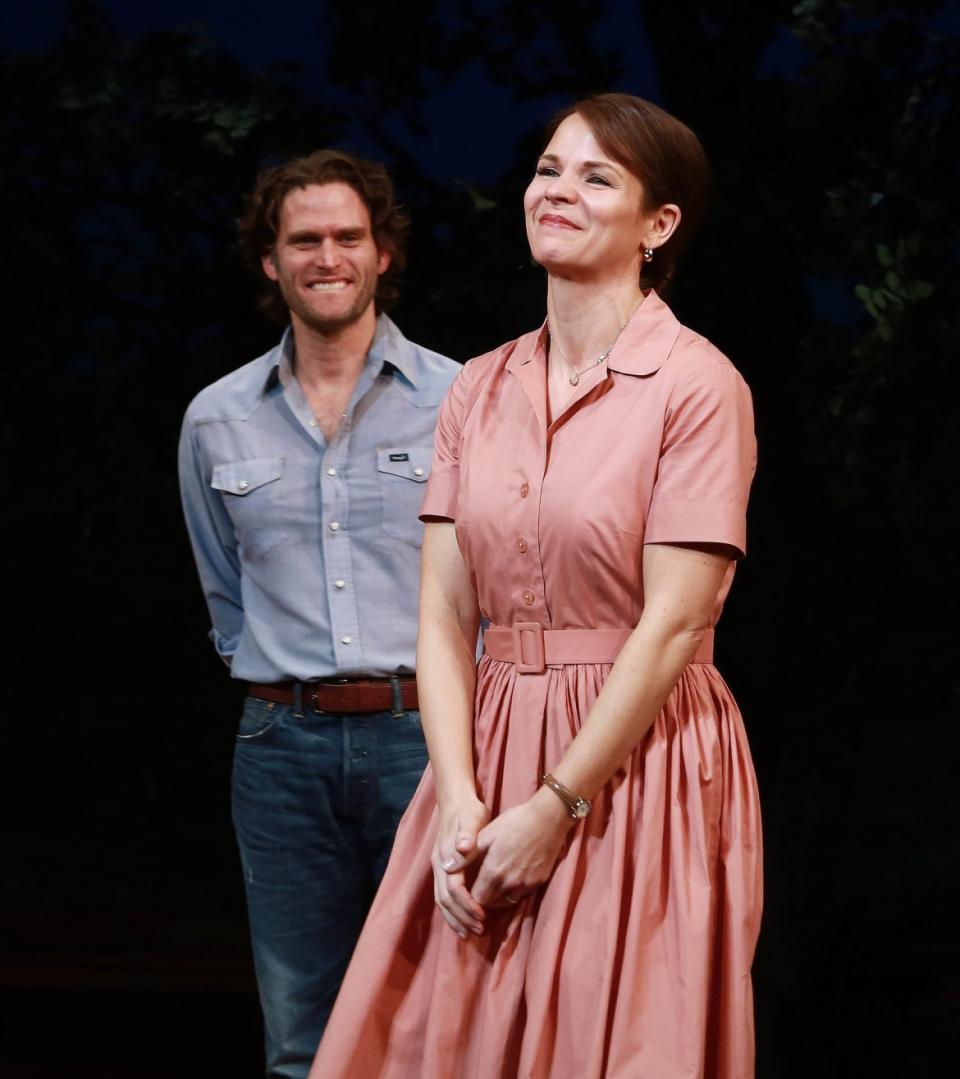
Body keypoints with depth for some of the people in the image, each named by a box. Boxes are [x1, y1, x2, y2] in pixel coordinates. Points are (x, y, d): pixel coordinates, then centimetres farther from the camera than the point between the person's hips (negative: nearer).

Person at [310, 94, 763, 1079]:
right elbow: (444, 613, 3)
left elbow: (674, 625, -14)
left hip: (637, 762, -5)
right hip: (491, 753, 5)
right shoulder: (479, 389, 8)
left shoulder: (697, 386, -9)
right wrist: (461, 802, -9)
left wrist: (557, 808, -13)